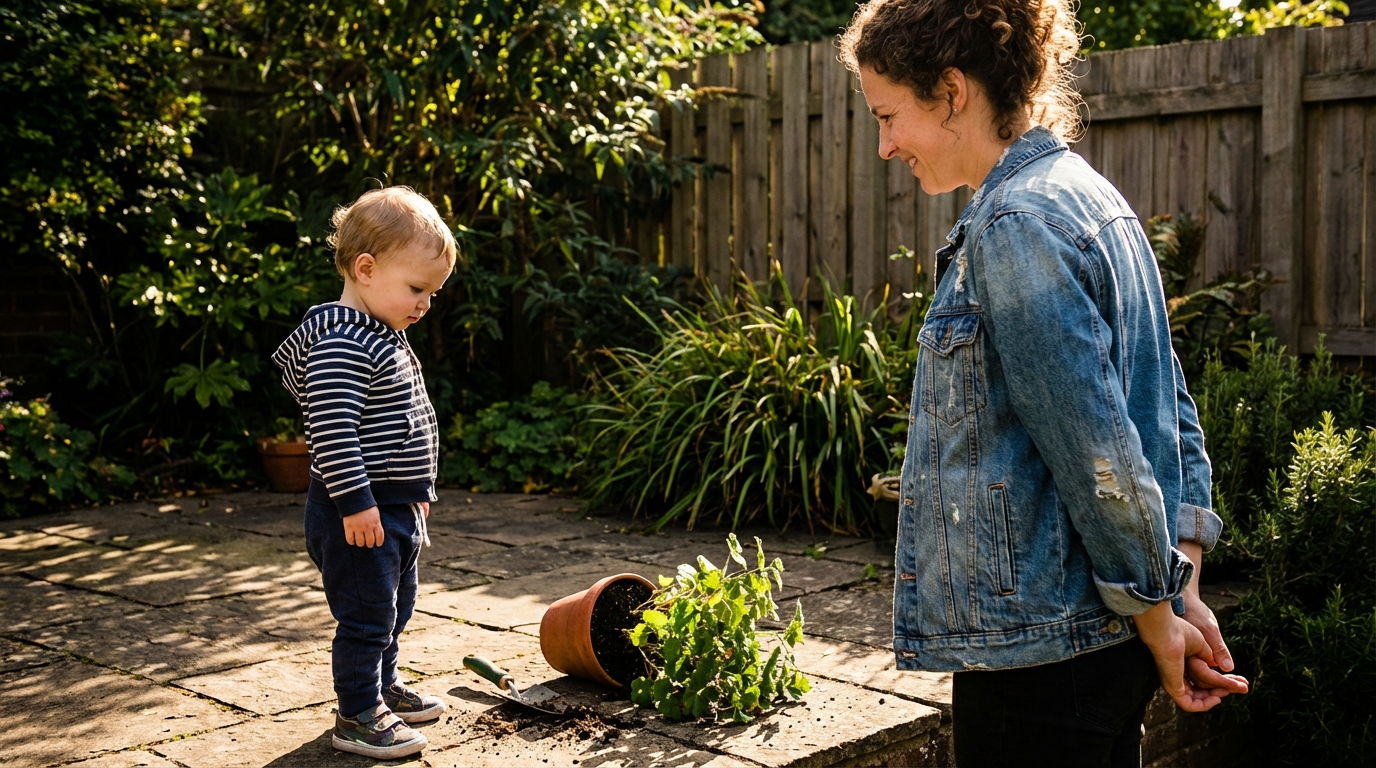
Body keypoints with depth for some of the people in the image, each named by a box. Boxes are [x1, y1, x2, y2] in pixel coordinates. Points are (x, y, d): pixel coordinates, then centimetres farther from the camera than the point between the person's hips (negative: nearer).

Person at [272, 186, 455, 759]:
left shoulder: (386, 337, 13)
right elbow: (330, 428, -28)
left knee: (395, 607, 23)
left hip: (395, 508, 11)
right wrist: (356, 501, -28)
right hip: (357, 511, -11)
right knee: (367, 613, -1)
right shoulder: (341, 344, -21)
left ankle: (381, 686, 39)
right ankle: (357, 716, 11)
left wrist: (415, 493, 25)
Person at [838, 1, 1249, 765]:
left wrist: (1158, 618, -9)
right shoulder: (1090, 198, 11)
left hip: (1040, 648, -9)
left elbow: (1101, 461, -21)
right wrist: (1183, 593, 9)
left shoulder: (1016, 225, -19)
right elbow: (1175, 415, 12)